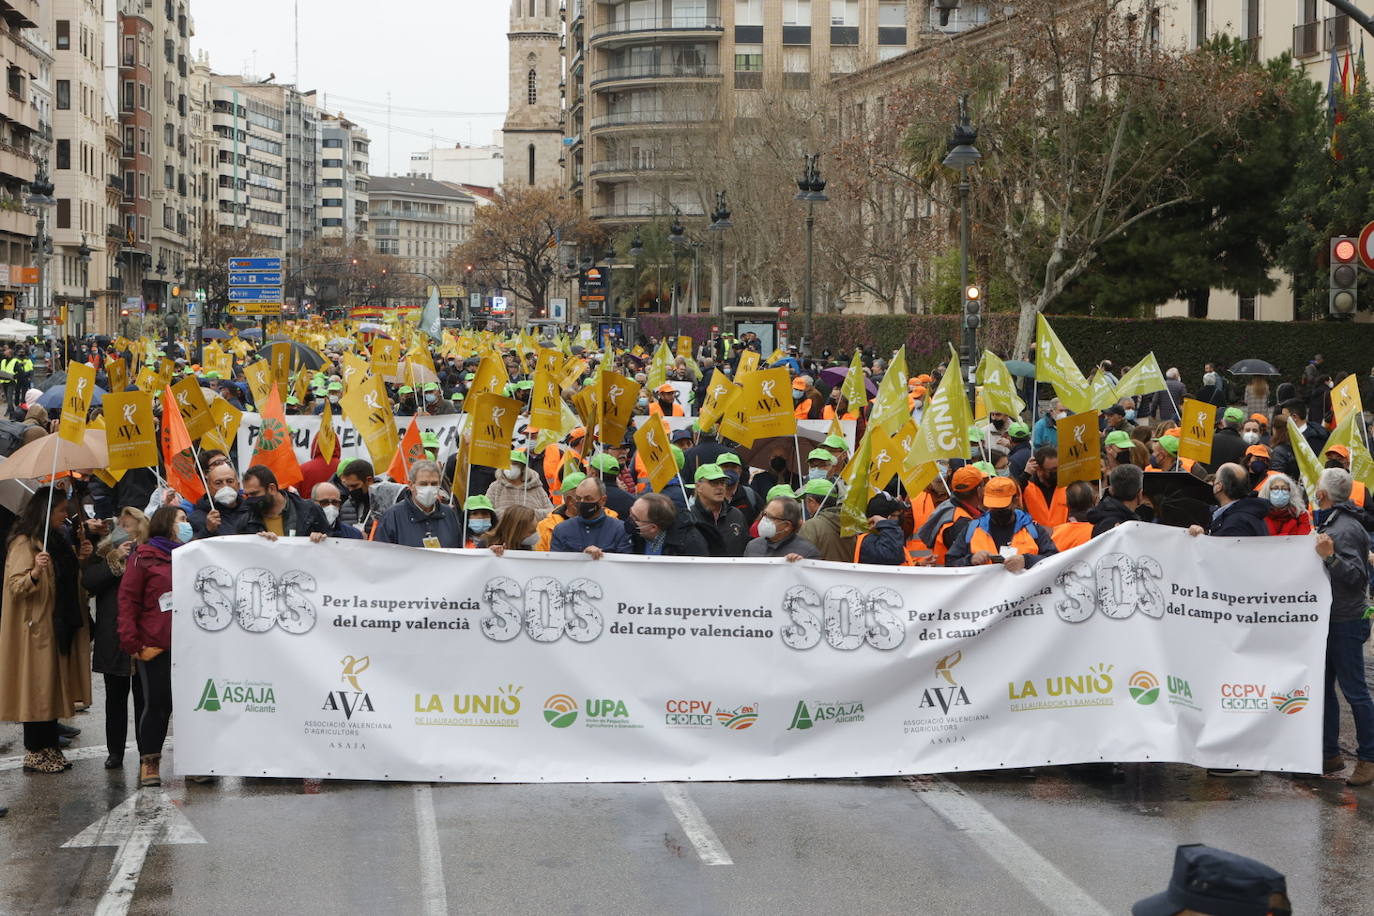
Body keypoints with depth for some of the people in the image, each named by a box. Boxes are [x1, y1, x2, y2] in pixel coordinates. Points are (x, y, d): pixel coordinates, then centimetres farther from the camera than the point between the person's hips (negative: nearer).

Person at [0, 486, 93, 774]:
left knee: (54, 687, 10)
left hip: (59, 627, 9)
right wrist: (35, 573, -37)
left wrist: (79, 559, 7)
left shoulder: (57, 540, 15)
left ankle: (49, 748, 15)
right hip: (36, 628, -9)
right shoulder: (24, 544, -12)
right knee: (37, 688, -4)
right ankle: (34, 753, 1)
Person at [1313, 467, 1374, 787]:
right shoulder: (1331, 522, 12)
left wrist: (1330, 556, -38)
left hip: (1346, 622, -10)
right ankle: (1330, 754, 19)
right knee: (1323, 687, 13)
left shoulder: (1346, 529, -18)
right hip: (1331, 619, 10)